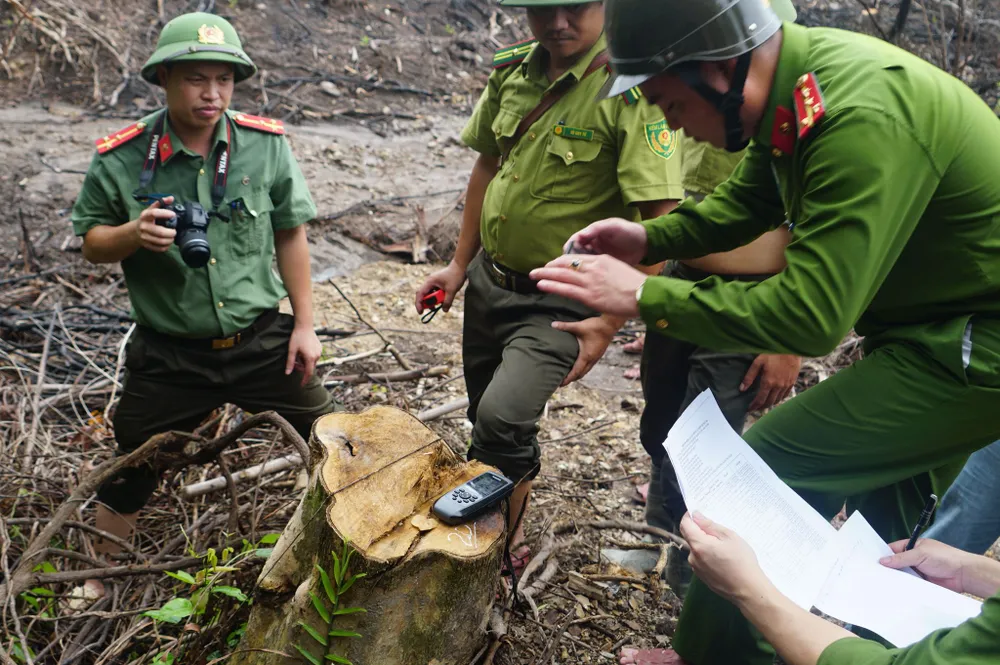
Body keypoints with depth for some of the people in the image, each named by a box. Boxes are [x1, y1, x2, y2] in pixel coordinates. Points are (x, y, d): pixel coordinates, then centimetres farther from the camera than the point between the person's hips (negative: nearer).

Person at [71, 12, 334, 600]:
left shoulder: (267, 145, -6)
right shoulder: (120, 160, -9)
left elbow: (290, 235, 1)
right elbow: (92, 243, 2)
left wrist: (305, 323, 1)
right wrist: (134, 233, -21)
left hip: (261, 339, 1)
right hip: (169, 354, 0)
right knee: (130, 472, 15)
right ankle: (97, 575, 43)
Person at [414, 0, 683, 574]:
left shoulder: (631, 90, -20)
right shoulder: (513, 70, 1)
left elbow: (661, 219, -22)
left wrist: (611, 322, -25)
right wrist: (460, 264, 14)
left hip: (560, 303, -6)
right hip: (490, 279, 7)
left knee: (503, 419, -22)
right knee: (488, 418, 18)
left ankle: (501, 548, 7)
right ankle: (511, 531, 43)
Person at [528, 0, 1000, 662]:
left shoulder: (862, 119, -32)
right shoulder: (792, 81, -4)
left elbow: (810, 315, -32)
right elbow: (750, 197, 13)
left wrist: (643, 295, -25)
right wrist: (650, 239, -2)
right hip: (925, 329, 9)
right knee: (890, 528, 22)